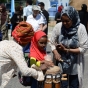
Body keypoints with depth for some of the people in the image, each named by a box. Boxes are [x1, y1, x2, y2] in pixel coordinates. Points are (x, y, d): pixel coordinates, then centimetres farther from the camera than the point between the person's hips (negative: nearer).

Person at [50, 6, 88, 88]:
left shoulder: (81, 28, -15)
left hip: (75, 65, -1)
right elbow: (52, 43, -1)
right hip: (61, 63, 1)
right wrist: (55, 52, -20)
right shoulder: (58, 27, -10)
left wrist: (66, 50, -17)